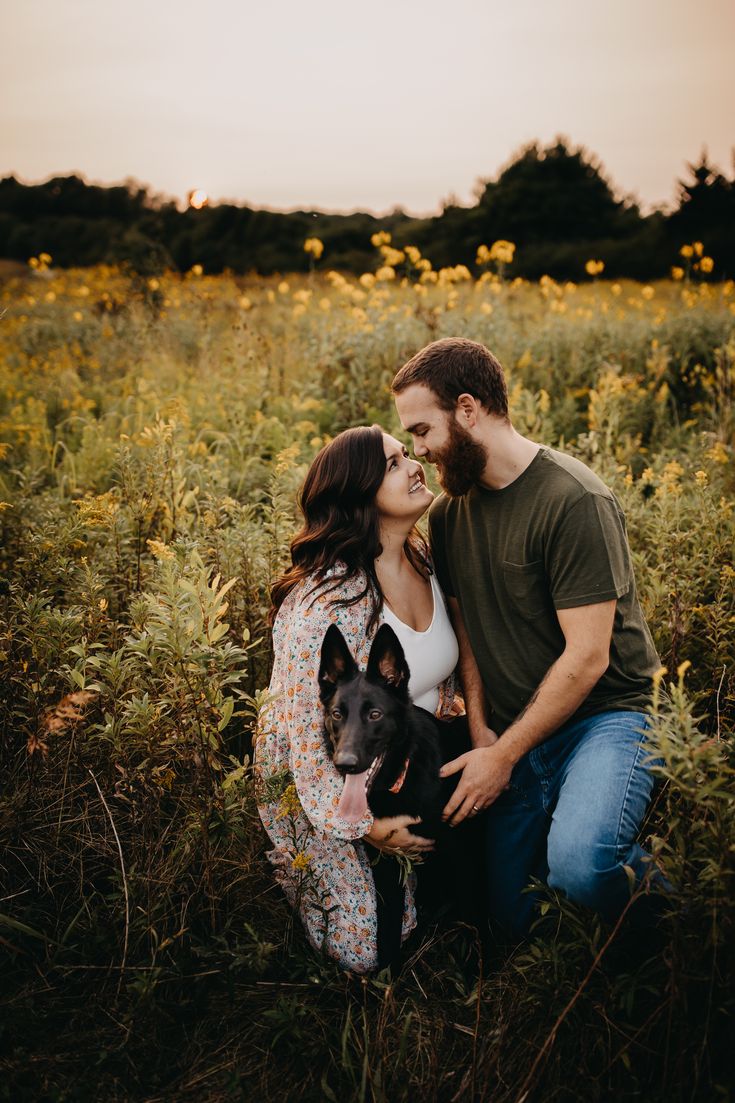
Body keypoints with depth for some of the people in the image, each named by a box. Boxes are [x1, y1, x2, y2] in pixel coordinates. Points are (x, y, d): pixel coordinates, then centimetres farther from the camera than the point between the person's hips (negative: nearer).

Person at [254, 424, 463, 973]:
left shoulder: (424, 558, -5)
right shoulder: (327, 599, -31)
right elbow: (305, 725, -25)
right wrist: (365, 825, -21)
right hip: (325, 781, -6)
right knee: (363, 952, -3)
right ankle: (295, 865, 22)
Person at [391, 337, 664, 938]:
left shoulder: (574, 501, -20)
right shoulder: (448, 513, 4)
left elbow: (586, 657, -21)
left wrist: (504, 756, -16)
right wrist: (481, 732, -6)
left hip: (605, 715, -7)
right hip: (515, 732, 7)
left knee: (578, 864, -34)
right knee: (515, 917, 9)